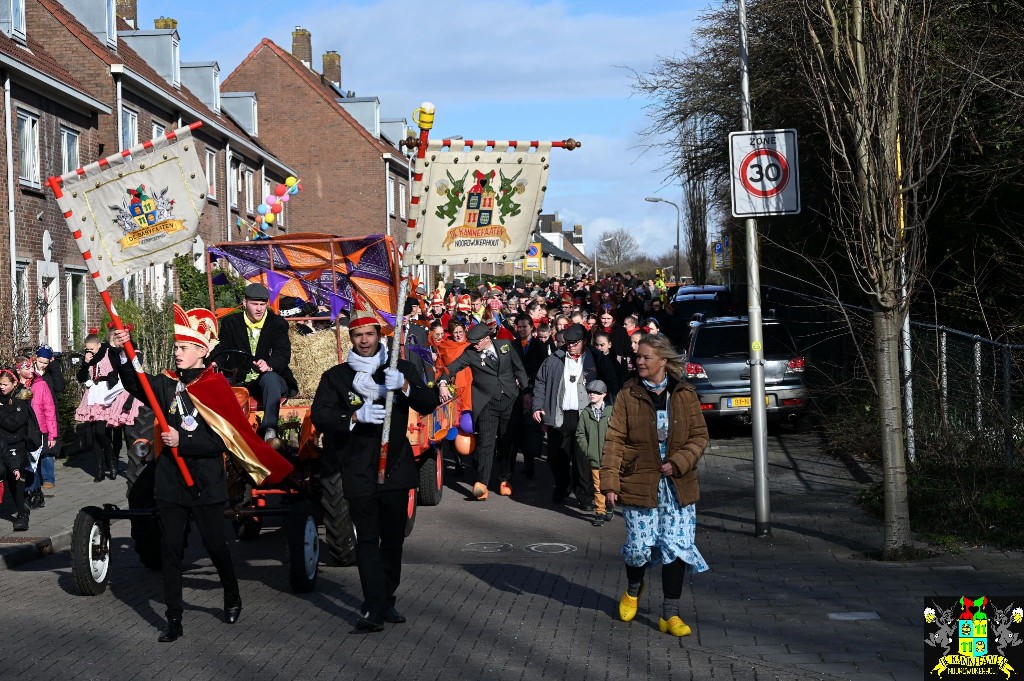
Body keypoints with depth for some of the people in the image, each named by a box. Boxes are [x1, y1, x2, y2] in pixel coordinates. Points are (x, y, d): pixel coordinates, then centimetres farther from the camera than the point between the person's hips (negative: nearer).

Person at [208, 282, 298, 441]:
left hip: (270, 377, -2)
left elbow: (283, 355, -7)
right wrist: (215, 363, -23)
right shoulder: (230, 322, 11)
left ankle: (270, 432, -53)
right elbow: (222, 349, 3)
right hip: (241, 380, 2)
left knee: (270, 377, -39)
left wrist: (269, 365, -31)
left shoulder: (278, 323, 5)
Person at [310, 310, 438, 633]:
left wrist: (404, 386, -18)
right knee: (367, 540, -7)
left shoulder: (400, 369, 8)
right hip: (358, 471, -2)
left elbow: (429, 404, 1)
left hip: (396, 468, 2)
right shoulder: (336, 376, 4)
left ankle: (384, 602, 21)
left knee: (393, 538, 9)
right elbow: (319, 416, -5)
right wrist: (355, 416, -21)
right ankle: (374, 608, -9)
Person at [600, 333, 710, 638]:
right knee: (639, 546, 4)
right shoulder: (628, 395, -2)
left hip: (677, 484, 1)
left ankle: (670, 614, 8)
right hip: (639, 483, -1)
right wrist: (610, 481, -10)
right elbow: (615, 439, -3)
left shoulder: (684, 394, 2)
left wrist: (678, 463, -12)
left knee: (676, 546, -2)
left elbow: (699, 435, 4)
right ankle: (633, 590, 37)